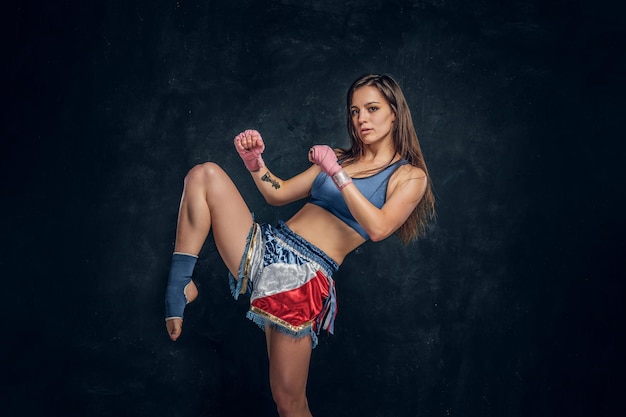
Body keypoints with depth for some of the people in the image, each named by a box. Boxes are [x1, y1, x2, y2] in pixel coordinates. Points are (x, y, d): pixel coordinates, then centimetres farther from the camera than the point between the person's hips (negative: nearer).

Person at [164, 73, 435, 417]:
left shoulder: (409, 176, 4)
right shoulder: (339, 157, 20)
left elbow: (378, 228, -15)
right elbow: (278, 195, 17)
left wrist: (338, 174, -18)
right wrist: (254, 162, -1)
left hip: (304, 275, -5)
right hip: (264, 246, 6)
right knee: (205, 174, -12)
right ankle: (180, 285, -13)